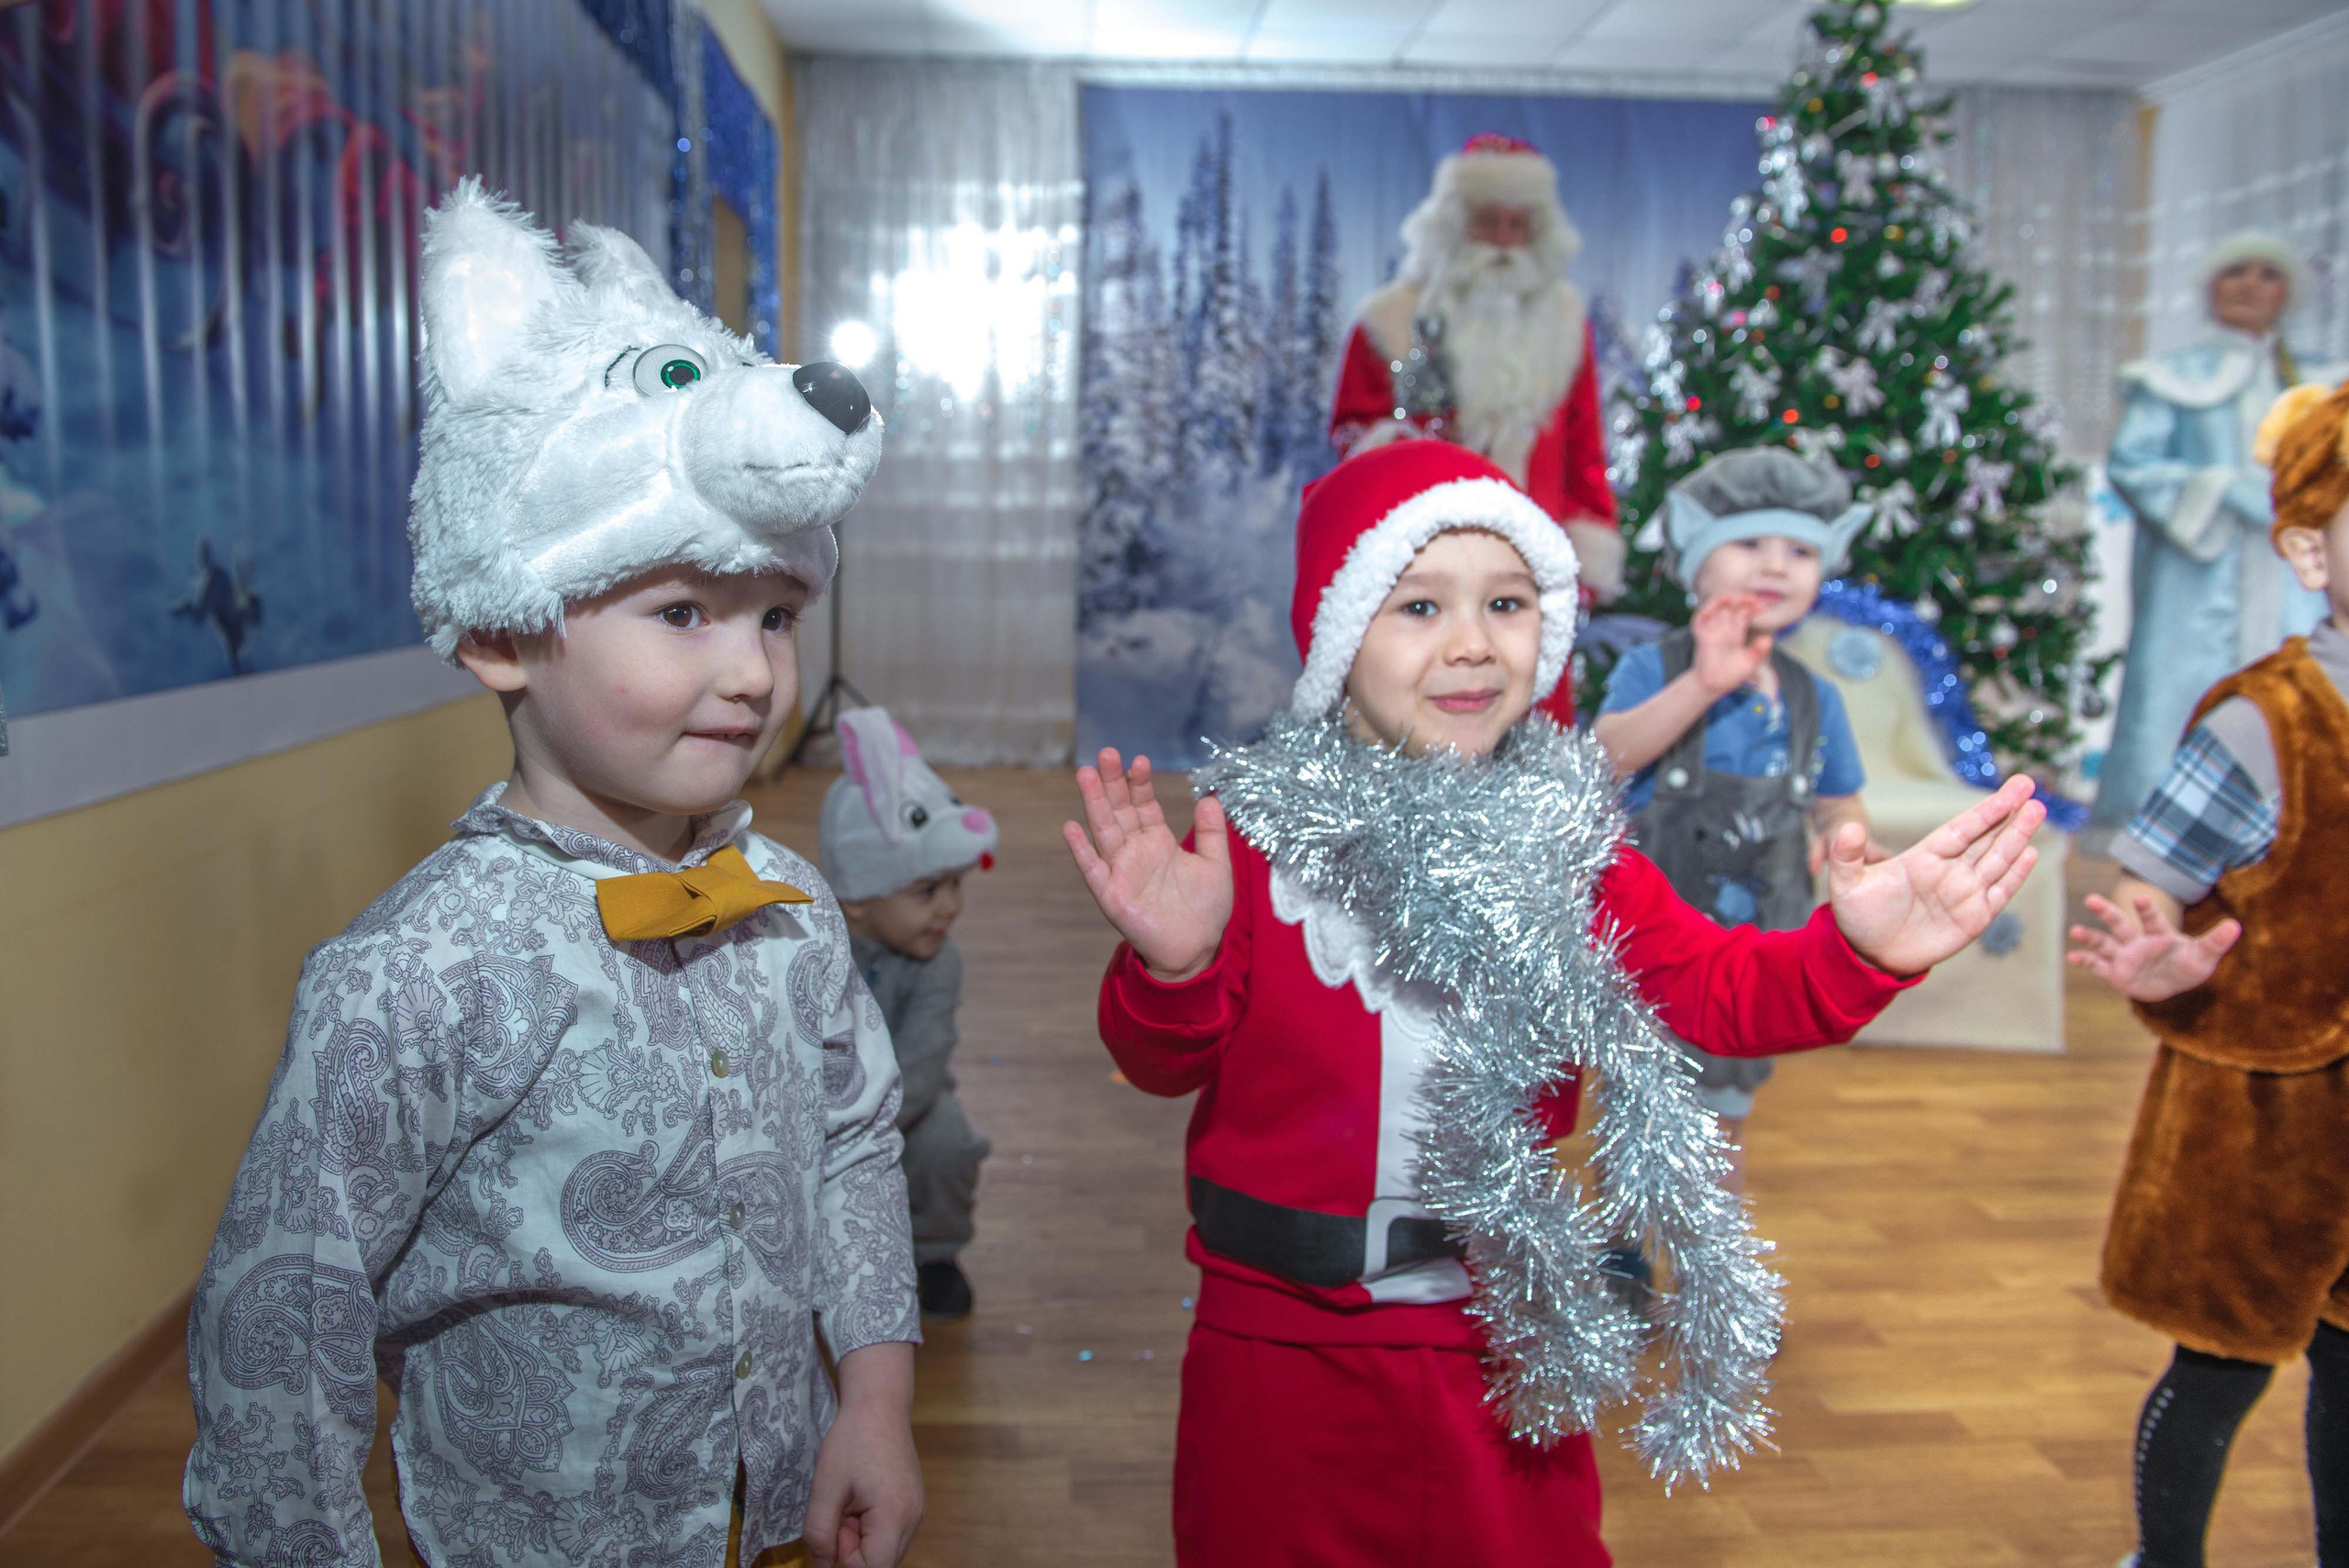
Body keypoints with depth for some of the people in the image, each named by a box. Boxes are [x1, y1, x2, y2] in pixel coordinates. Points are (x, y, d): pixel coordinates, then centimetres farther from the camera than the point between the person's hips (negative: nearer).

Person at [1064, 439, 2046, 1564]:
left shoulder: (1562, 833, -2)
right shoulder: (1256, 828, -13)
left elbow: (1715, 988, -3)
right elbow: (1166, 1062, -12)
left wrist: (1857, 952, -21)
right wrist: (1174, 967, -34)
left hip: (1509, 1338, 3)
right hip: (1284, 1338, -2)